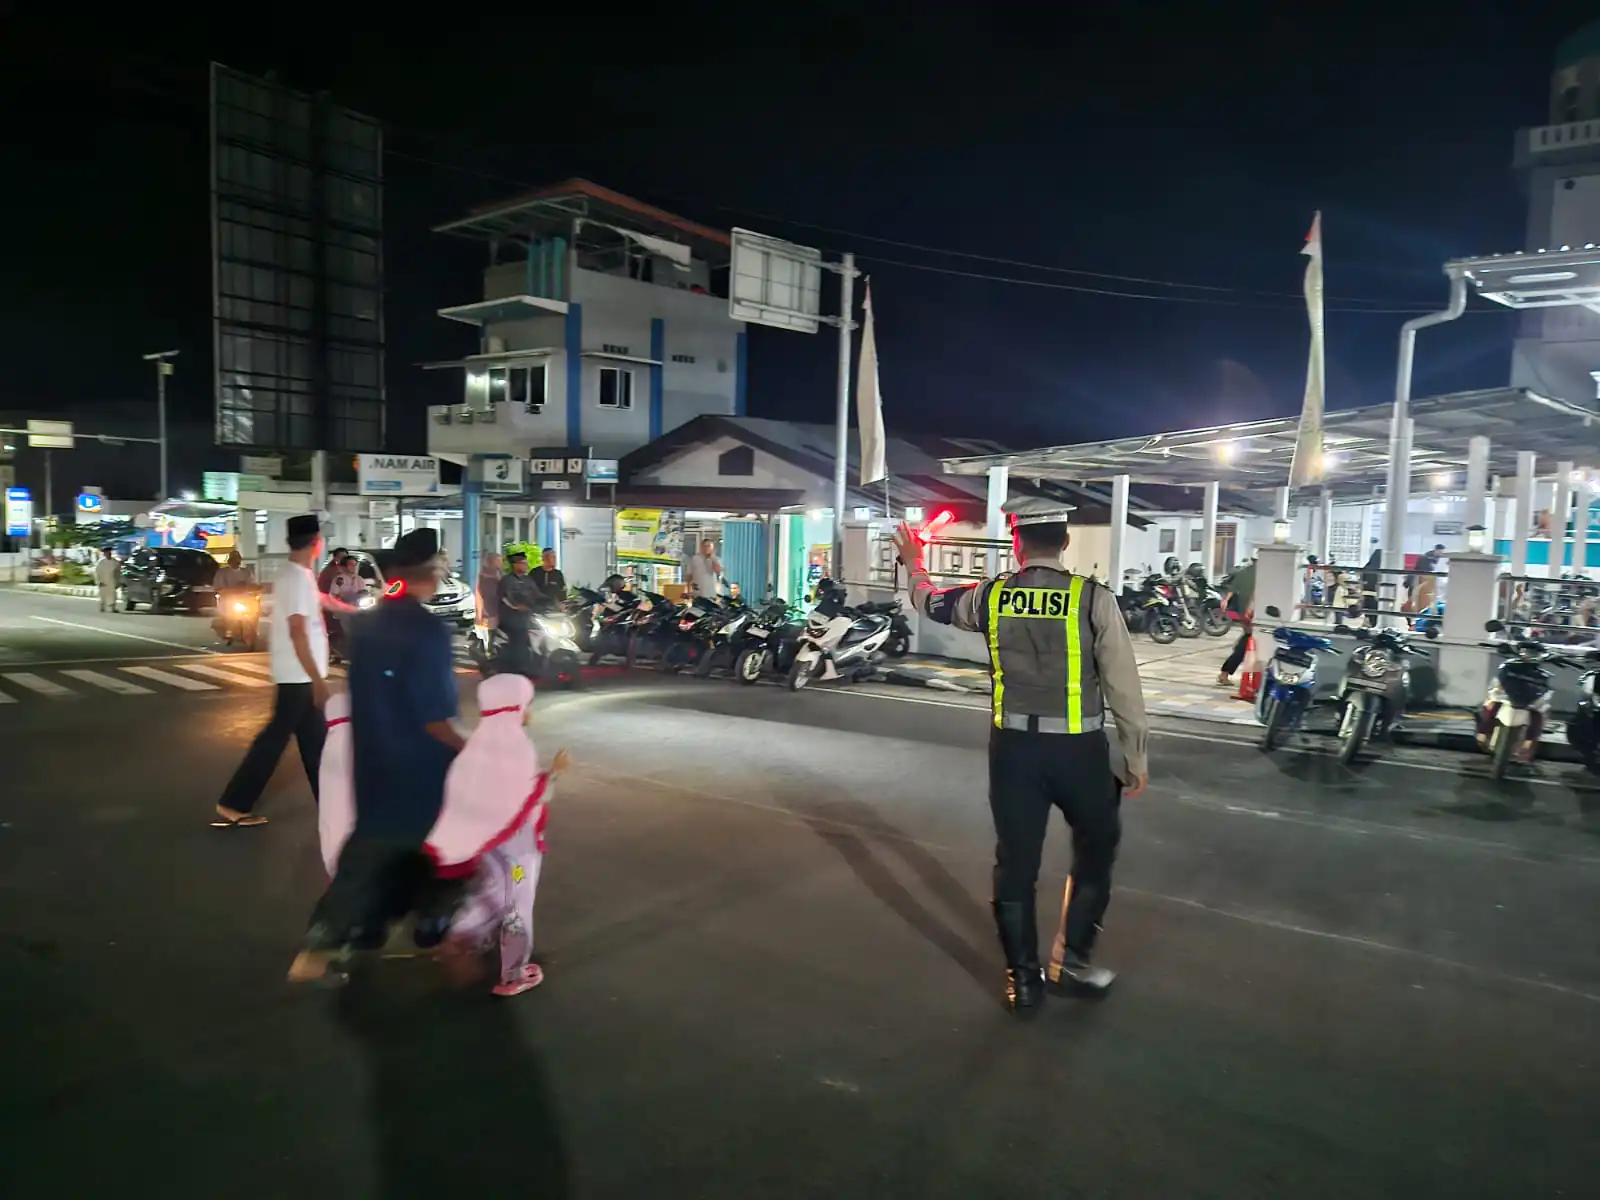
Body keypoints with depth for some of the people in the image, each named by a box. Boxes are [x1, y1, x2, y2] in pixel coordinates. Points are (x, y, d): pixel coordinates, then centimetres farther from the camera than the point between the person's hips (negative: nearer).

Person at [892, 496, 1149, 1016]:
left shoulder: (991, 596, -2)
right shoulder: (1094, 598, -10)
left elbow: (931, 603, 17)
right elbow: (1123, 685, -8)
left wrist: (913, 562, 37)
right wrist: (1136, 758, 2)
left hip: (1013, 748, 2)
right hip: (1079, 749, -2)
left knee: (1015, 862, 14)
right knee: (1096, 850, 23)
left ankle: (1023, 980, 25)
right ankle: (1073, 958, 25)